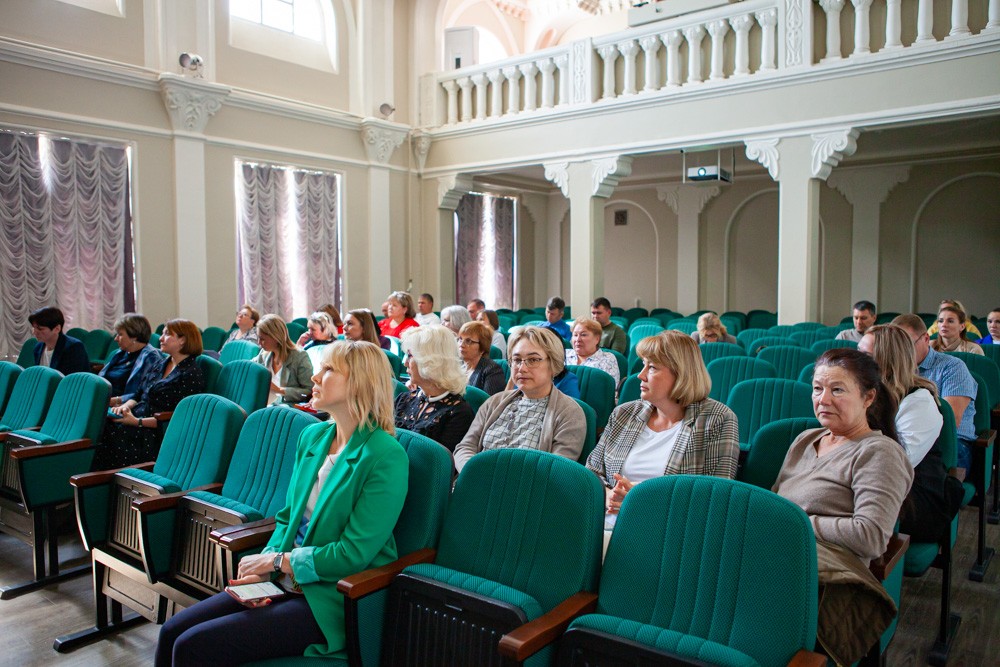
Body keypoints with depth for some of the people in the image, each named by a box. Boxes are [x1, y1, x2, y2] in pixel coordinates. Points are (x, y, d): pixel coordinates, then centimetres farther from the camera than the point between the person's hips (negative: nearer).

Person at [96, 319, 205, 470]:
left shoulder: (192, 375, -7)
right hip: (135, 418, 8)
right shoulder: (157, 365, 19)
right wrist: (125, 406, -1)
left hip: (154, 432, -7)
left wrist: (138, 422, -17)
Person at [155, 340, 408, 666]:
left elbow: (353, 553, -19)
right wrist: (263, 568, -5)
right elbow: (287, 517, 13)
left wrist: (276, 561, -11)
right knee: (172, 631, -1)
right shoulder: (312, 436, 7)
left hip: (331, 601, -7)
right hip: (285, 583, 7)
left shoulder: (386, 457, -18)